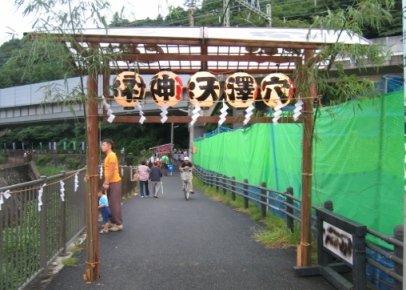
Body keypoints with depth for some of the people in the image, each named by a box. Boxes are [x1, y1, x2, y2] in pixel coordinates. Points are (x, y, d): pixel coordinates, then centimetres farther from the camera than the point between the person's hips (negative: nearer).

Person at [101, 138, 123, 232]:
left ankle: (118, 224, -3)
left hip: (114, 182, -10)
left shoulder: (112, 155, -15)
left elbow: (112, 171, -19)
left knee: (115, 203, -7)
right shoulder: (108, 156, 16)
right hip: (110, 182, 10)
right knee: (111, 204, 13)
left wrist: (107, 183, -18)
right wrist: (105, 182, 15)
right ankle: (113, 222, 21)